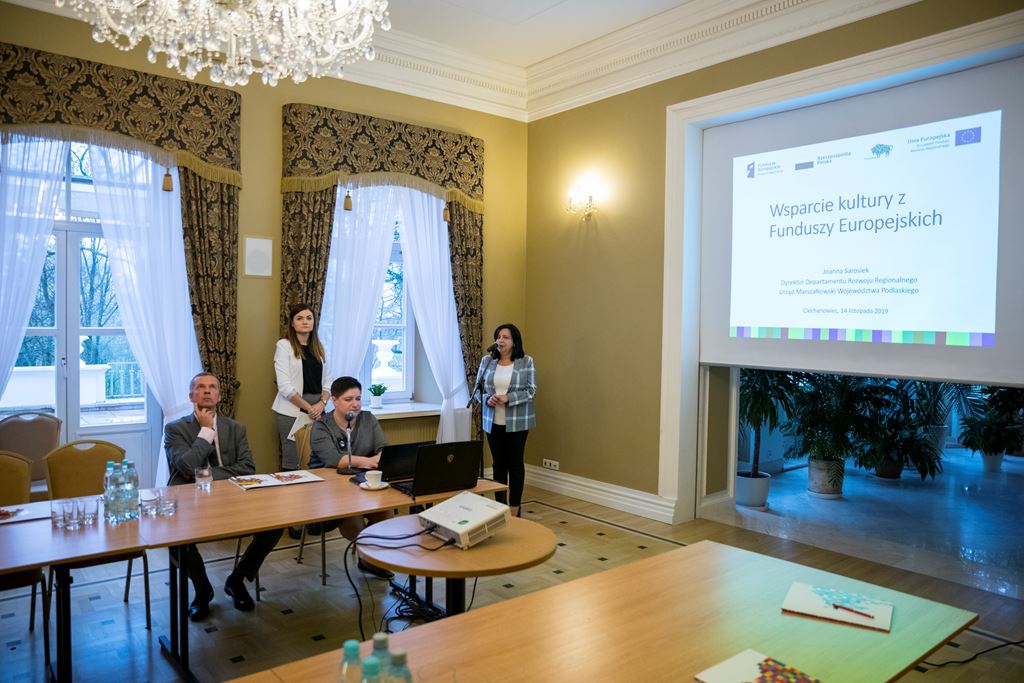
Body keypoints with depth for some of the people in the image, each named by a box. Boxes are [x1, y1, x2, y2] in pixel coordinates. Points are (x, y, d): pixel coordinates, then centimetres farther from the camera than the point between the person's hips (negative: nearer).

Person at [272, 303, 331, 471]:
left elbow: (327, 380, 12)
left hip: (318, 410, 4)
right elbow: (285, 385, -9)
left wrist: (322, 403, -6)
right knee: (293, 461, -4)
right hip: (292, 410, -4)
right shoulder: (284, 345, -2)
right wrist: (308, 408, -12)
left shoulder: (319, 347, 14)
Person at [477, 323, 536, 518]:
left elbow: (531, 390, -7)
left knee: (515, 463, 4)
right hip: (493, 422, 3)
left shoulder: (526, 362, -3)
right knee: (498, 463, 10)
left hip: (517, 422, -3)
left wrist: (508, 398, -20)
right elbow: (478, 387, 7)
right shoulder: (487, 361, 5)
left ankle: (514, 508, 14)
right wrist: (487, 399, -14)